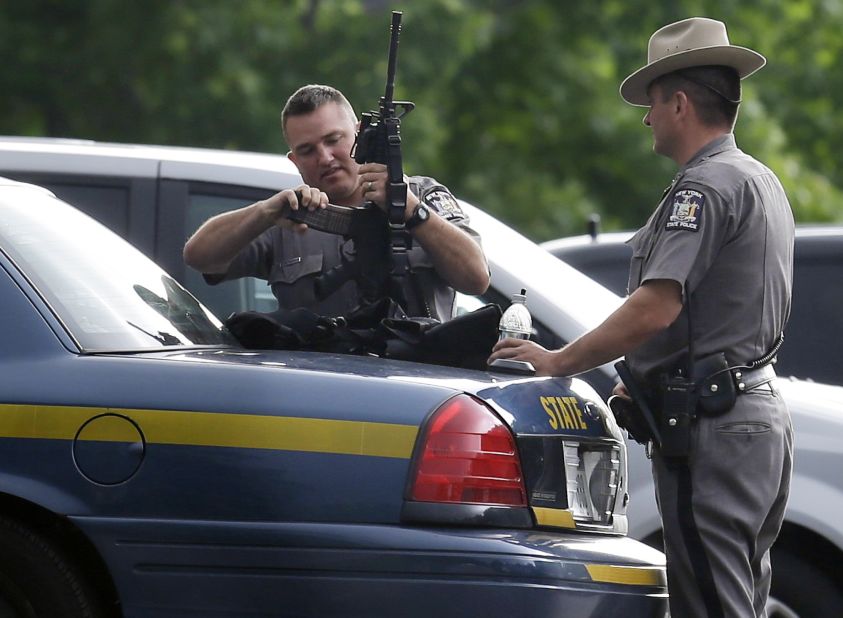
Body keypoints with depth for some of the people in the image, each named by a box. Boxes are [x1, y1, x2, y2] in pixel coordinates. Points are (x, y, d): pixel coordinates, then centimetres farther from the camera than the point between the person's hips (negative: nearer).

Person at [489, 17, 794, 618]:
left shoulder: (705, 186, -14)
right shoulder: (762, 181, 19)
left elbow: (658, 307, -22)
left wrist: (560, 361, -14)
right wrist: (650, 377, 21)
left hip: (711, 432, -10)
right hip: (764, 414, 10)